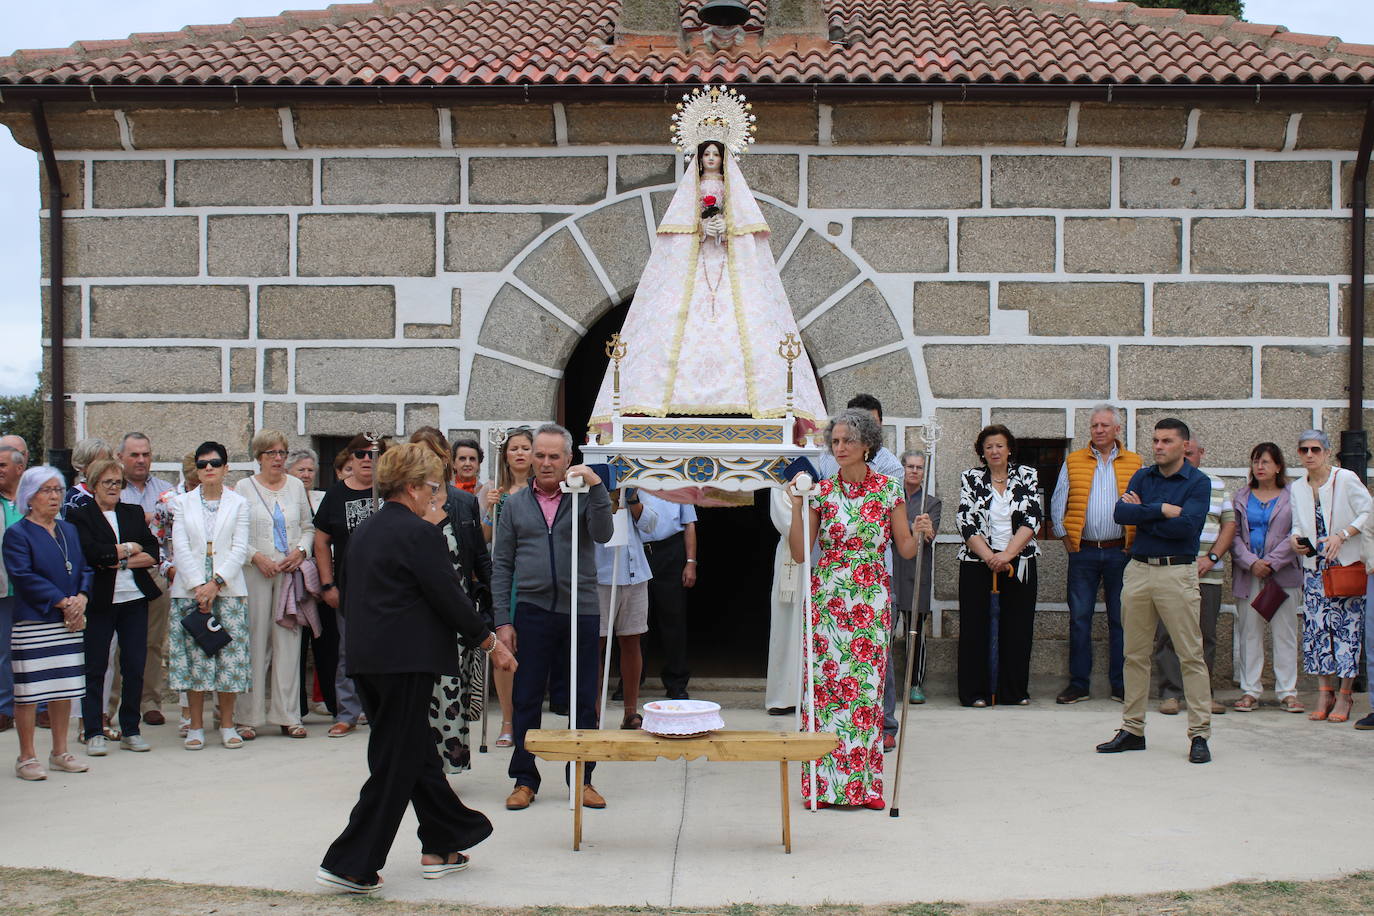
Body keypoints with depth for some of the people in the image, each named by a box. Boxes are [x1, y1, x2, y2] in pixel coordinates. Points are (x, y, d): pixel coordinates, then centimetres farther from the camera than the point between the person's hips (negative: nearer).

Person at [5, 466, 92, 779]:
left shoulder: (69, 531, 15)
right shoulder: (16, 534, -5)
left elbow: (84, 568, 13)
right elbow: (24, 577, -13)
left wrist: (80, 598, -7)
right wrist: (63, 603, -16)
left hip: (68, 623, 6)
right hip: (32, 624, -6)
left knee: (64, 688, 10)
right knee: (29, 690, -2)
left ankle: (60, 753, 20)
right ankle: (27, 758, 6)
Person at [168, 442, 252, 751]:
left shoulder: (238, 503, 8)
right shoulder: (182, 503, 9)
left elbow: (239, 548, 0)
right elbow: (181, 548, 0)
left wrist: (216, 583, -12)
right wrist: (198, 586, -11)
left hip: (228, 589, 0)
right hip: (190, 589, 0)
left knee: (230, 654, -2)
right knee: (194, 655, -1)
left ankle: (227, 725, 8)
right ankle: (196, 726, 7)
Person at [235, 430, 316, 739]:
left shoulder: (296, 486, 12)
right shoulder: (244, 488, 4)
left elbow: (309, 526, 15)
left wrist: (301, 551, -3)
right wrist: (256, 556, -12)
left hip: (290, 572, 3)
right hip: (255, 574, -2)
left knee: (288, 640, 1)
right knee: (254, 640, -3)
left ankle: (288, 716, 6)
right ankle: (248, 717, 3)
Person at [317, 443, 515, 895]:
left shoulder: (363, 532, 13)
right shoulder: (418, 533, -14)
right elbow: (449, 598, -13)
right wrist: (491, 643, -3)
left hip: (366, 659, 9)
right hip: (405, 662, -9)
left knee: (417, 753, 17)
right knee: (396, 764, -1)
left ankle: (441, 847, 26)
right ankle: (351, 865, 0)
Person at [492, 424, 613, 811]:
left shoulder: (584, 497, 5)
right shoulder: (515, 504, 8)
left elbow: (602, 534, -14)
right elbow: (501, 565, 7)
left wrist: (595, 485, -23)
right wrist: (502, 620, 0)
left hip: (581, 610, 0)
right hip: (532, 611, 1)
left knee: (584, 701, 5)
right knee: (526, 700, 4)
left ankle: (582, 779, 17)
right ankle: (524, 780, 15)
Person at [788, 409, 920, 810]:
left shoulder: (889, 490, 2)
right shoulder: (822, 492, 4)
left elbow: (906, 549, 5)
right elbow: (800, 553, 1)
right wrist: (796, 508, -8)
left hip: (871, 599, -1)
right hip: (827, 598, 1)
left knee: (866, 685, -2)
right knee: (825, 683, -1)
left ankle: (863, 783, 7)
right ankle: (825, 782, 8)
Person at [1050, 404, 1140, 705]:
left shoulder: (1133, 464, 6)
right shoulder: (1073, 462, 7)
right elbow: (1058, 503, 9)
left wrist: (1134, 542, 2)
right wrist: (1065, 537, 3)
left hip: (1120, 552, 0)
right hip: (1083, 552, 0)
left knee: (1120, 620, 4)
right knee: (1079, 618, 1)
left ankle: (1121, 686, 12)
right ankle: (1079, 684, 7)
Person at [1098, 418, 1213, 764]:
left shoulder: (1198, 482, -2)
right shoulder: (1142, 477, 11)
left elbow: (1186, 525, -18)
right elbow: (1120, 513, -5)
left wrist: (1142, 515, -8)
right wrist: (1162, 509, -13)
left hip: (1176, 573, -5)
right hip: (1138, 570, 5)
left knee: (1190, 655, -4)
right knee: (1135, 654, 9)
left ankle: (1199, 735, 0)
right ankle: (1132, 729, 17)